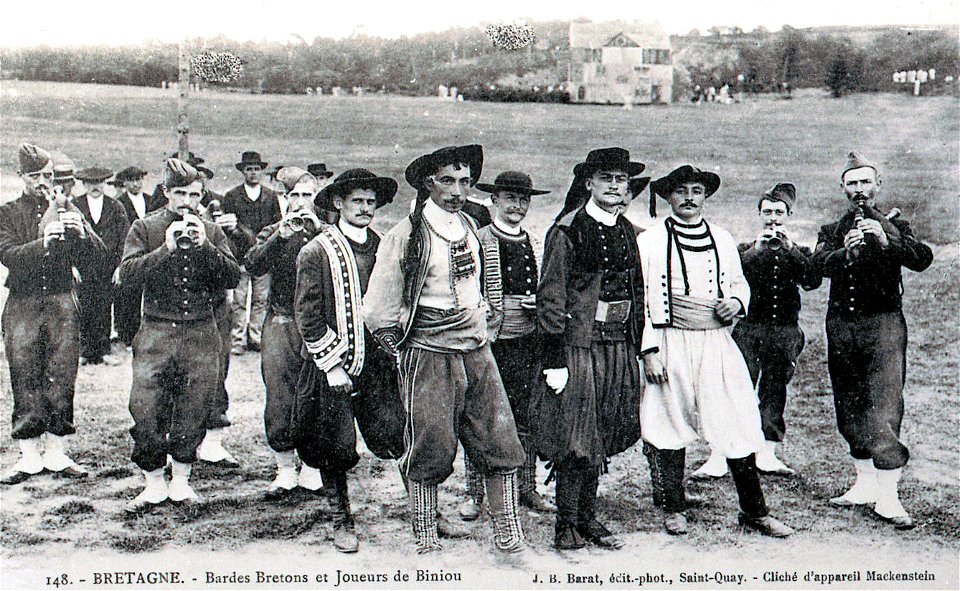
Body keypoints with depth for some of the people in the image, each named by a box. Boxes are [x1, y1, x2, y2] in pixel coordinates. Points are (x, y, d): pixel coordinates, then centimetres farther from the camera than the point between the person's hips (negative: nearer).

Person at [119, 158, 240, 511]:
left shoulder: (212, 233, 10)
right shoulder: (145, 228, 6)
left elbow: (232, 277, -1)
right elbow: (127, 271, -8)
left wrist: (204, 246, -13)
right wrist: (167, 248, -17)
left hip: (201, 333, 1)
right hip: (156, 333, -1)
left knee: (193, 413, 5)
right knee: (146, 413, -4)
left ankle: (181, 481, 22)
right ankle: (154, 483, 13)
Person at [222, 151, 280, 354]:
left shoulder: (271, 196, 14)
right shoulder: (231, 196, 7)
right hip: (240, 254, -2)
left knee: (261, 299, 4)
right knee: (239, 300, -2)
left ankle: (256, 337, 12)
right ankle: (238, 340, 4)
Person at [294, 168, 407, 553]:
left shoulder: (381, 248, 8)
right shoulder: (317, 252, -5)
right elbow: (308, 316, -7)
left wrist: (390, 353, 11)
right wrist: (332, 364, -10)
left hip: (376, 362, 3)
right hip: (332, 365, -3)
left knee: (392, 440, -6)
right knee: (337, 447, 4)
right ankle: (342, 518, 23)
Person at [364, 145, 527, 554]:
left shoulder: (469, 228, 11)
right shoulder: (406, 236, -8)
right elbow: (377, 313, -3)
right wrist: (405, 349, 3)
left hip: (477, 353, 6)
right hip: (429, 357, -5)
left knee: (501, 444, 2)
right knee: (431, 452, -1)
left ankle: (508, 536, 12)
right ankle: (426, 541, 13)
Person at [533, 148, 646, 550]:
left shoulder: (627, 232, 13)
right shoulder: (567, 231, -8)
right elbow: (551, 296, -11)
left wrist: (636, 348, 15)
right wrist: (553, 361, -14)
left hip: (619, 346, 6)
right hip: (579, 344, -6)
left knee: (601, 439, 12)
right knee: (574, 439, -2)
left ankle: (588, 519, 23)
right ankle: (566, 525, 10)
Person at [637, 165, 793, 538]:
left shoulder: (723, 240, 12)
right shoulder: (650, 241, 1)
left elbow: (739, 283, 25)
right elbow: (641, 299, -2)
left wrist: (736, 302, 1)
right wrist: (648, 349, -9)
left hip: (717, 344, 3)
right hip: (671, 344, -3)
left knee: (738, 426, 0)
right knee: (671, 426, 4)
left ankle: (754, 511, 11)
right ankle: (673, 509, 20)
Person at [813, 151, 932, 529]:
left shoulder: (895, 228, 9)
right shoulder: (831, 232, 15)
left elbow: (923, 259, -9)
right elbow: (819, 264, -6)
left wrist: (885, 241, -24)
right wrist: (845, 250, -26)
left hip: (882, 323, -3)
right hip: (840, 325, 4)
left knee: (883, 410, -12)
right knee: (849, 410, 9)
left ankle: (888, 495, -8)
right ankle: (865, 484, 21)